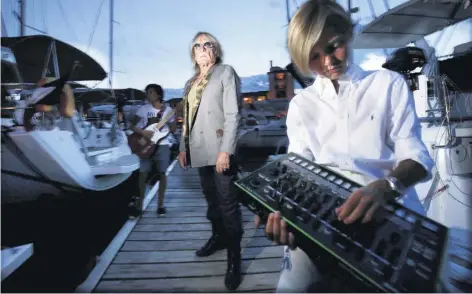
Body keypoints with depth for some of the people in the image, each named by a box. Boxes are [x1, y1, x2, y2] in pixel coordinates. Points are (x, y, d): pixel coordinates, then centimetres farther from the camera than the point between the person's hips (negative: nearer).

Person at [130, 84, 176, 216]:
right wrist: (143, 132, -17)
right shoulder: (143, 109, 1)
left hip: (162, 145, 0)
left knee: (162, 173, 3)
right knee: (143, 174, -1)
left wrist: (174, 117, -11)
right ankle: (140, 204, 12)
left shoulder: (168, 110, 2)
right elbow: (132, 125, -1)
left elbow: (173, 130, 4)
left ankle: (160, 204, 14)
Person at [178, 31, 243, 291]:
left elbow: (233, 114, -9)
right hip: (199, 151, 6)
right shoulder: (191, 82, 19)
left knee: (227, 203, -5)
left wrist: (225, 150, -18)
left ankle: (234, 257, 5)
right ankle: (218, 237, 32)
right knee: (211, 198, 15)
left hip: (219, 149, -6)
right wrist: (183, 147, 13)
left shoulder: (225, 72, 1)